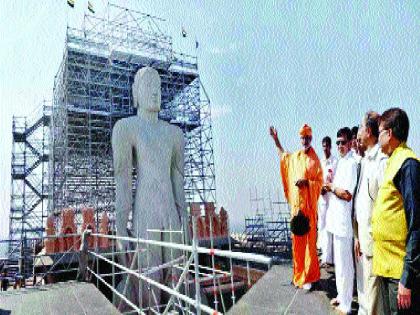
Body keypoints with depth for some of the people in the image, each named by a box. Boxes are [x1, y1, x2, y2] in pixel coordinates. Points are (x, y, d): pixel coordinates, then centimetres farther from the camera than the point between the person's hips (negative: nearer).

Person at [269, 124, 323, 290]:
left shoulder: (315, 160, -5)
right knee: (297, 239, 10)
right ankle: (299, 273, 23)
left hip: (309, 204, -5)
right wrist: (275, 139, 33)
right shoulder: (294, 157, 10)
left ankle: (308, 276, 10)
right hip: (296, 203, 5)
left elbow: (320, 182, -4)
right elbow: (283, 156, 32)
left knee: (309, 239, 0)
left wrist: (307, 182, -21)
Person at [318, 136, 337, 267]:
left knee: (327, 226, -5)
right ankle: (324, 253, 25)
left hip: (330, 196, -7)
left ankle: (327, 258, 1)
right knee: (321, 225, 12)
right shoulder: (320, 162, 14)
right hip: (320, 196, 7)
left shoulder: (335, 161, -7)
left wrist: (327, 188, -19)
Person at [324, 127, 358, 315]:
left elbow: (347, 194, -22)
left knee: (344, 264, 3)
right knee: (339, 262, 20)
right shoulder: (341, 162, 13)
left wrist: (331, 187, -9)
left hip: (344, 220, -9)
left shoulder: (351, 163, -16)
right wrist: (331, 186, 2)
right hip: (337, 218, 9)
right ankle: (341, 296, 35)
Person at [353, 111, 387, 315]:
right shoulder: (365, 160, 11)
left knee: (372, 294, 5)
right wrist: (357, 236, 12)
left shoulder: (382, 161, -18)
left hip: (374, 240, -8)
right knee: (363, 291, 22)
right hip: (362, 236, 9)